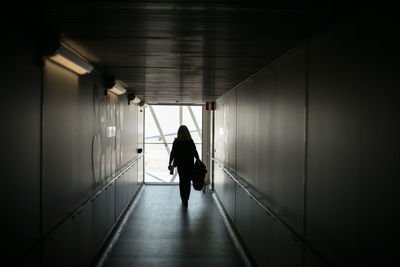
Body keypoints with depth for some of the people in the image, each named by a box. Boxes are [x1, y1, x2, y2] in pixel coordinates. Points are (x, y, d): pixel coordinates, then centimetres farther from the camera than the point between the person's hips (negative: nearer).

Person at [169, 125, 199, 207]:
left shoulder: (176, 141, -7)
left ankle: (183, 199, 17)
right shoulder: (191, 141, -6)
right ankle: (185, 200, -5)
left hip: (180, 164, 0)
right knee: (187, 181, 6)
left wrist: (170, 163, 4)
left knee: (181, 181, 14)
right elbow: (195, 153, -3)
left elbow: (173, 153, -4)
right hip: (189, 164, 0)